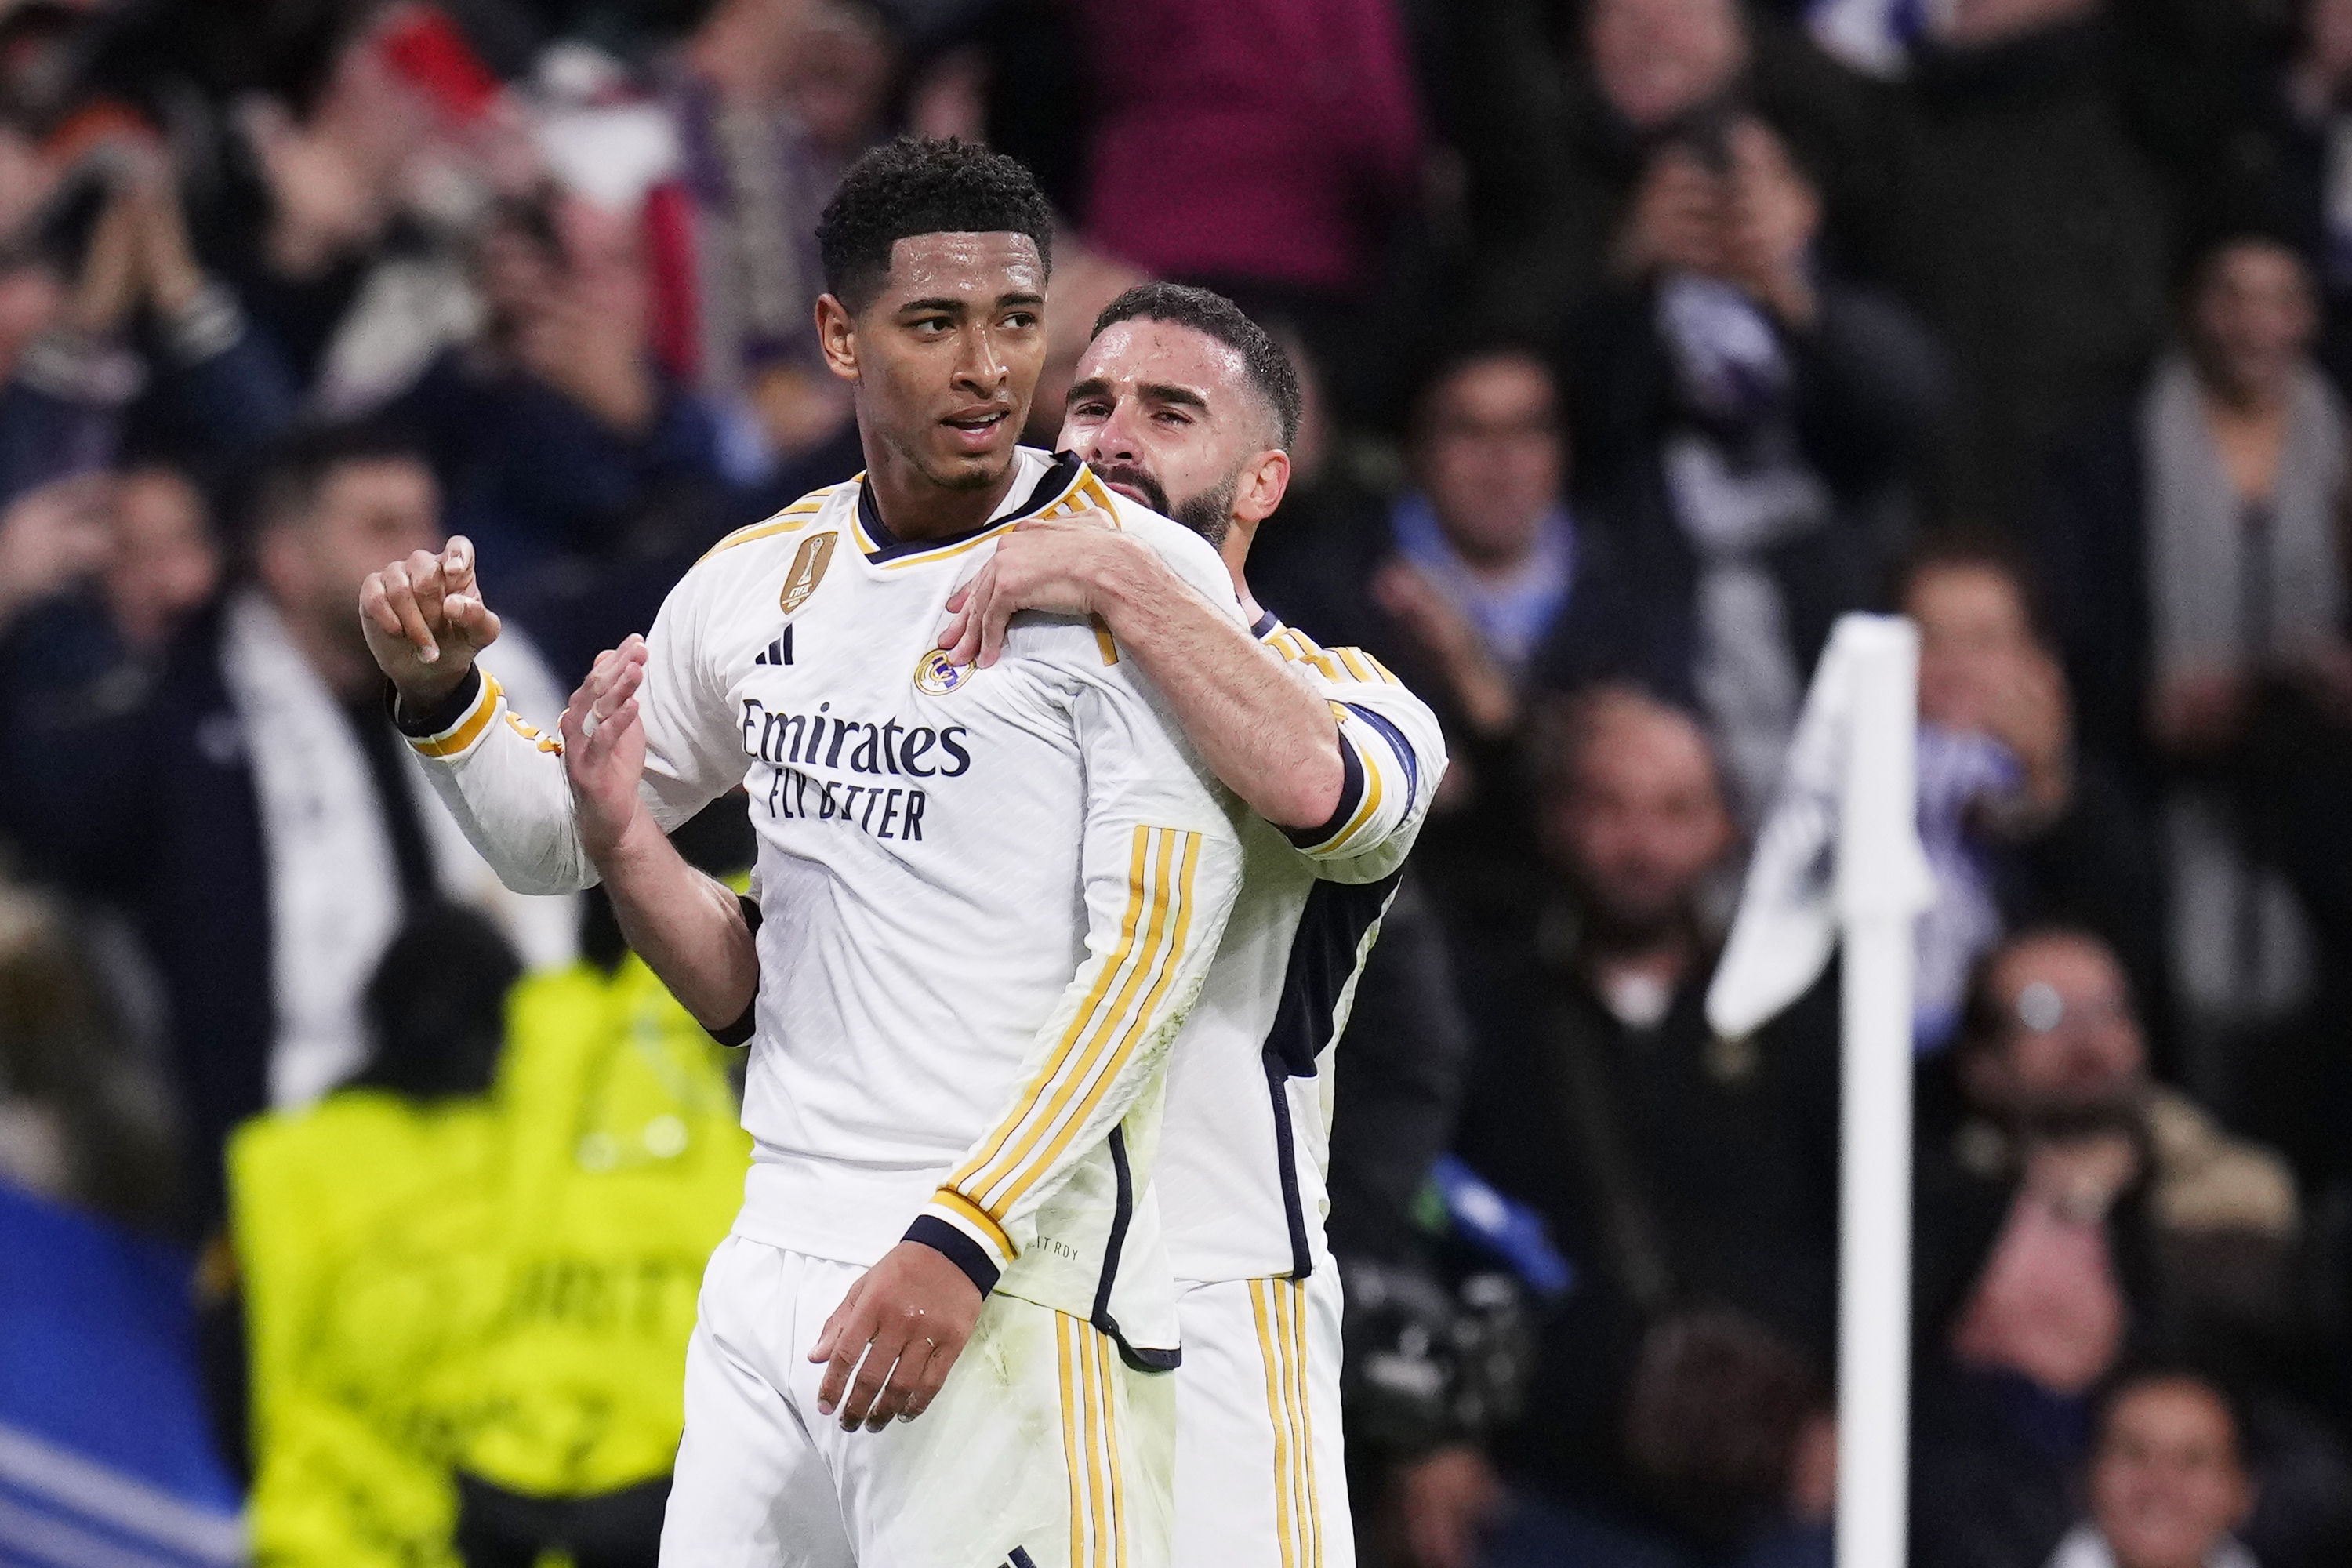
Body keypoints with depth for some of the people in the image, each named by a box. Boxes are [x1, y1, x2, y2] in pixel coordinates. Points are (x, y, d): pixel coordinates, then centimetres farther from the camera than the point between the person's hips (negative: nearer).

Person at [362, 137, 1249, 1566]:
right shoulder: (758, 581, 13)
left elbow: (1156, 949, -13)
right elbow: (554, 840, 27)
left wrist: (959, 1243, -19)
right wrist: (442, 692, 6)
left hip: (1014, 1287, -6)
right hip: (775, 1270, 6)